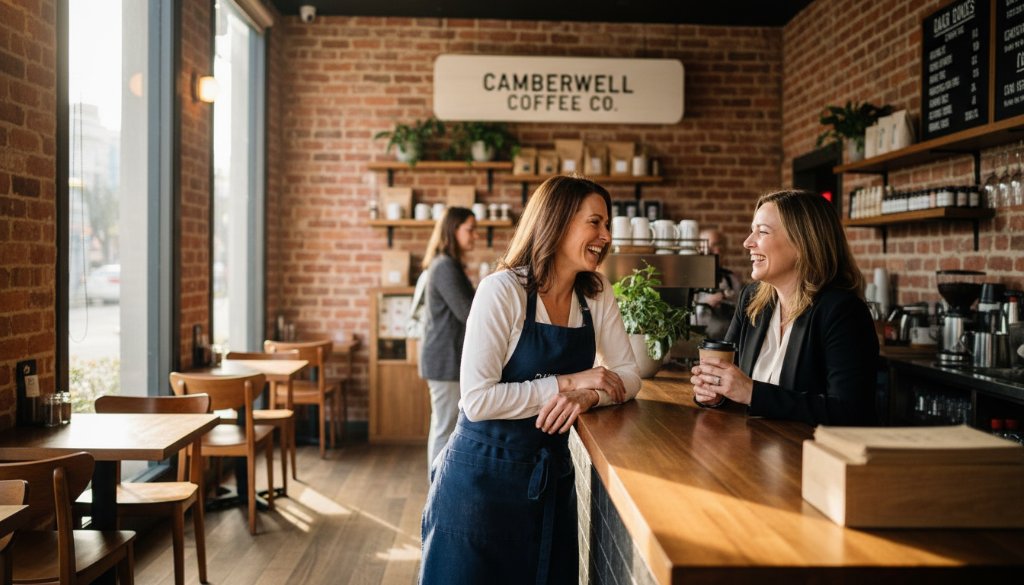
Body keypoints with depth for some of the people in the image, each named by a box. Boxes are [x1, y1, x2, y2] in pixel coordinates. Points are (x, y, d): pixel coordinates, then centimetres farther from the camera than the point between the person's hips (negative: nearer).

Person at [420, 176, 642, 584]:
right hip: (484, 473, -5)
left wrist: (588, 396, -19)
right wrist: (567, 383, -21)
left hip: (552, 474, 6)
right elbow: (477, 400, -23)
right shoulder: (503, 290, -18)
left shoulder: (596, 293, 0)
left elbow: (627, 375, 2)